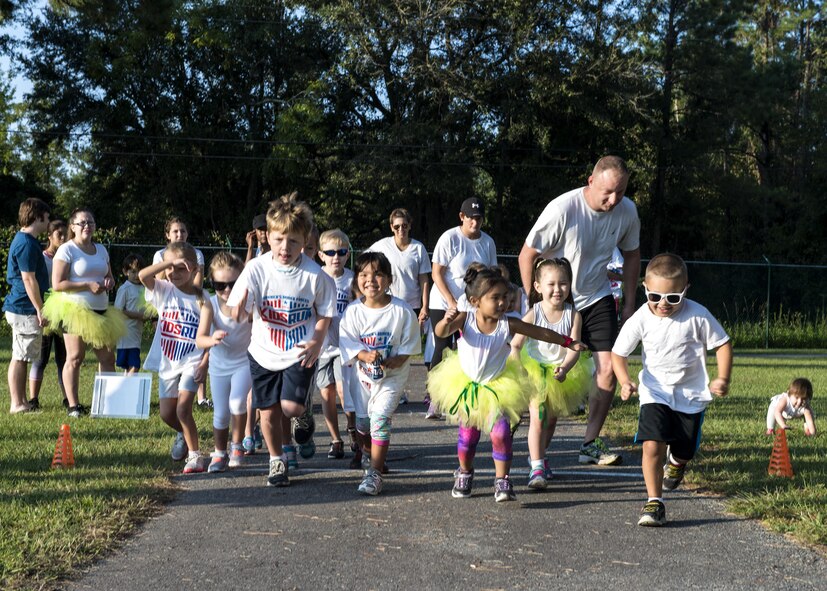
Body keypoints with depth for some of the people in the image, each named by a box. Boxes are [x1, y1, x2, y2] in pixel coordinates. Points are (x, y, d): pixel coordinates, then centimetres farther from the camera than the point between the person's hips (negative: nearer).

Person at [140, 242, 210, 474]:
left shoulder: (202, 298, -7)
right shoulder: (164, 291, -1)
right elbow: (143, 275, -21)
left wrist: (205, 363, -14)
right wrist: (170, 262, -28)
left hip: (191, 363, -4)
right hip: (167, 362, 4)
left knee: (183, 409, -16)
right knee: (167, 413, 11)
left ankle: (195, 455, -3)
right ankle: (183, 434, 42)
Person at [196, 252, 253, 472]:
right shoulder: (211, 305, -19)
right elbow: (199, 340, -28)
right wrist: (212, 340, -48)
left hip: (243, 362, -2)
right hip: (219, 365, 2)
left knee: (237, 403, -23)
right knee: (220, 414, 7)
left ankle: (237, 446, 1)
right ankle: (219, 453, 31)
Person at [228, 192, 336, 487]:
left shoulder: (314, 275, -15)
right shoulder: (257, 269, -13)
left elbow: (325, 312, -1)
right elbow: (238, 313, -15)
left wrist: (317, 343, -14)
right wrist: (240, 307, -39)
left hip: (300, 353, -2)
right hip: (264, 352, 2)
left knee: (291, 407, -15)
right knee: (269, 410, 8)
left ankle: (304, 419, 23)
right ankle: (277, 461, 30)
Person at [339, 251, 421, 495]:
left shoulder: (402, 310, -13)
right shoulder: (353, 311, -10)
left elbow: (410, 343, -8)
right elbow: (347, 341, -12)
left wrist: (397, 360, -25)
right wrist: (365, 355, -30)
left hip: (392, 376, -3)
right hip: (363, 375, 3)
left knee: (380, 419, -16)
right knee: (361, 421, 11)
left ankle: (374, 473, -12)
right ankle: (371, 455, 42)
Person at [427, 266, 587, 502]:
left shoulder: (508, 324, -17)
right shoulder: (465, 319, -20)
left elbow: (541, 333, -6)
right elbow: (440, 332, -34)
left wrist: (569, 343, 0)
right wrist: (447, 321, -57)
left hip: (498, 386, 0)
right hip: (466, 383, 0)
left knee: (501, 433, -14)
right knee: (468, 434, 10)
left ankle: (502, 481, 0)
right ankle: (464, 473, 37)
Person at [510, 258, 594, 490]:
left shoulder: (573, 315, -12)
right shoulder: (533, 314, -16)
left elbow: (574, 349, -16)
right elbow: (515, 345, -15)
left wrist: (564, 368, -33)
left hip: (562, 373, 3)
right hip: (534, 369, -3)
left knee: (551, 418, 19)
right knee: (538, 418, -16)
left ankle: (539, 454, 43)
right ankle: (537, 468, -14)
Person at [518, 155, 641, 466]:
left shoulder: (627, 211, -10)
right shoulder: (562, 209, -25)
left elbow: (631, 254, 10)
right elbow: (527, 256, -15)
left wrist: (629, 302, 9)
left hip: (597, 298, 4)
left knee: (609, 370, -6)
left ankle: (590, 444, 6)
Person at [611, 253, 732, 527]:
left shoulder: (697, 315, -15)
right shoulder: (640, 319, -13)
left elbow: (723, 344, -4)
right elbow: (618, 353, -4)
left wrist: (723, 378, -17)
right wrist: (626, 382, -21)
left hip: (691, 394, 1)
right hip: (655, 393, 0)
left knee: (685, 449, 12)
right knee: (652, 445, -19)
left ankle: (676, 463, 51)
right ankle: (654, 502, -10)